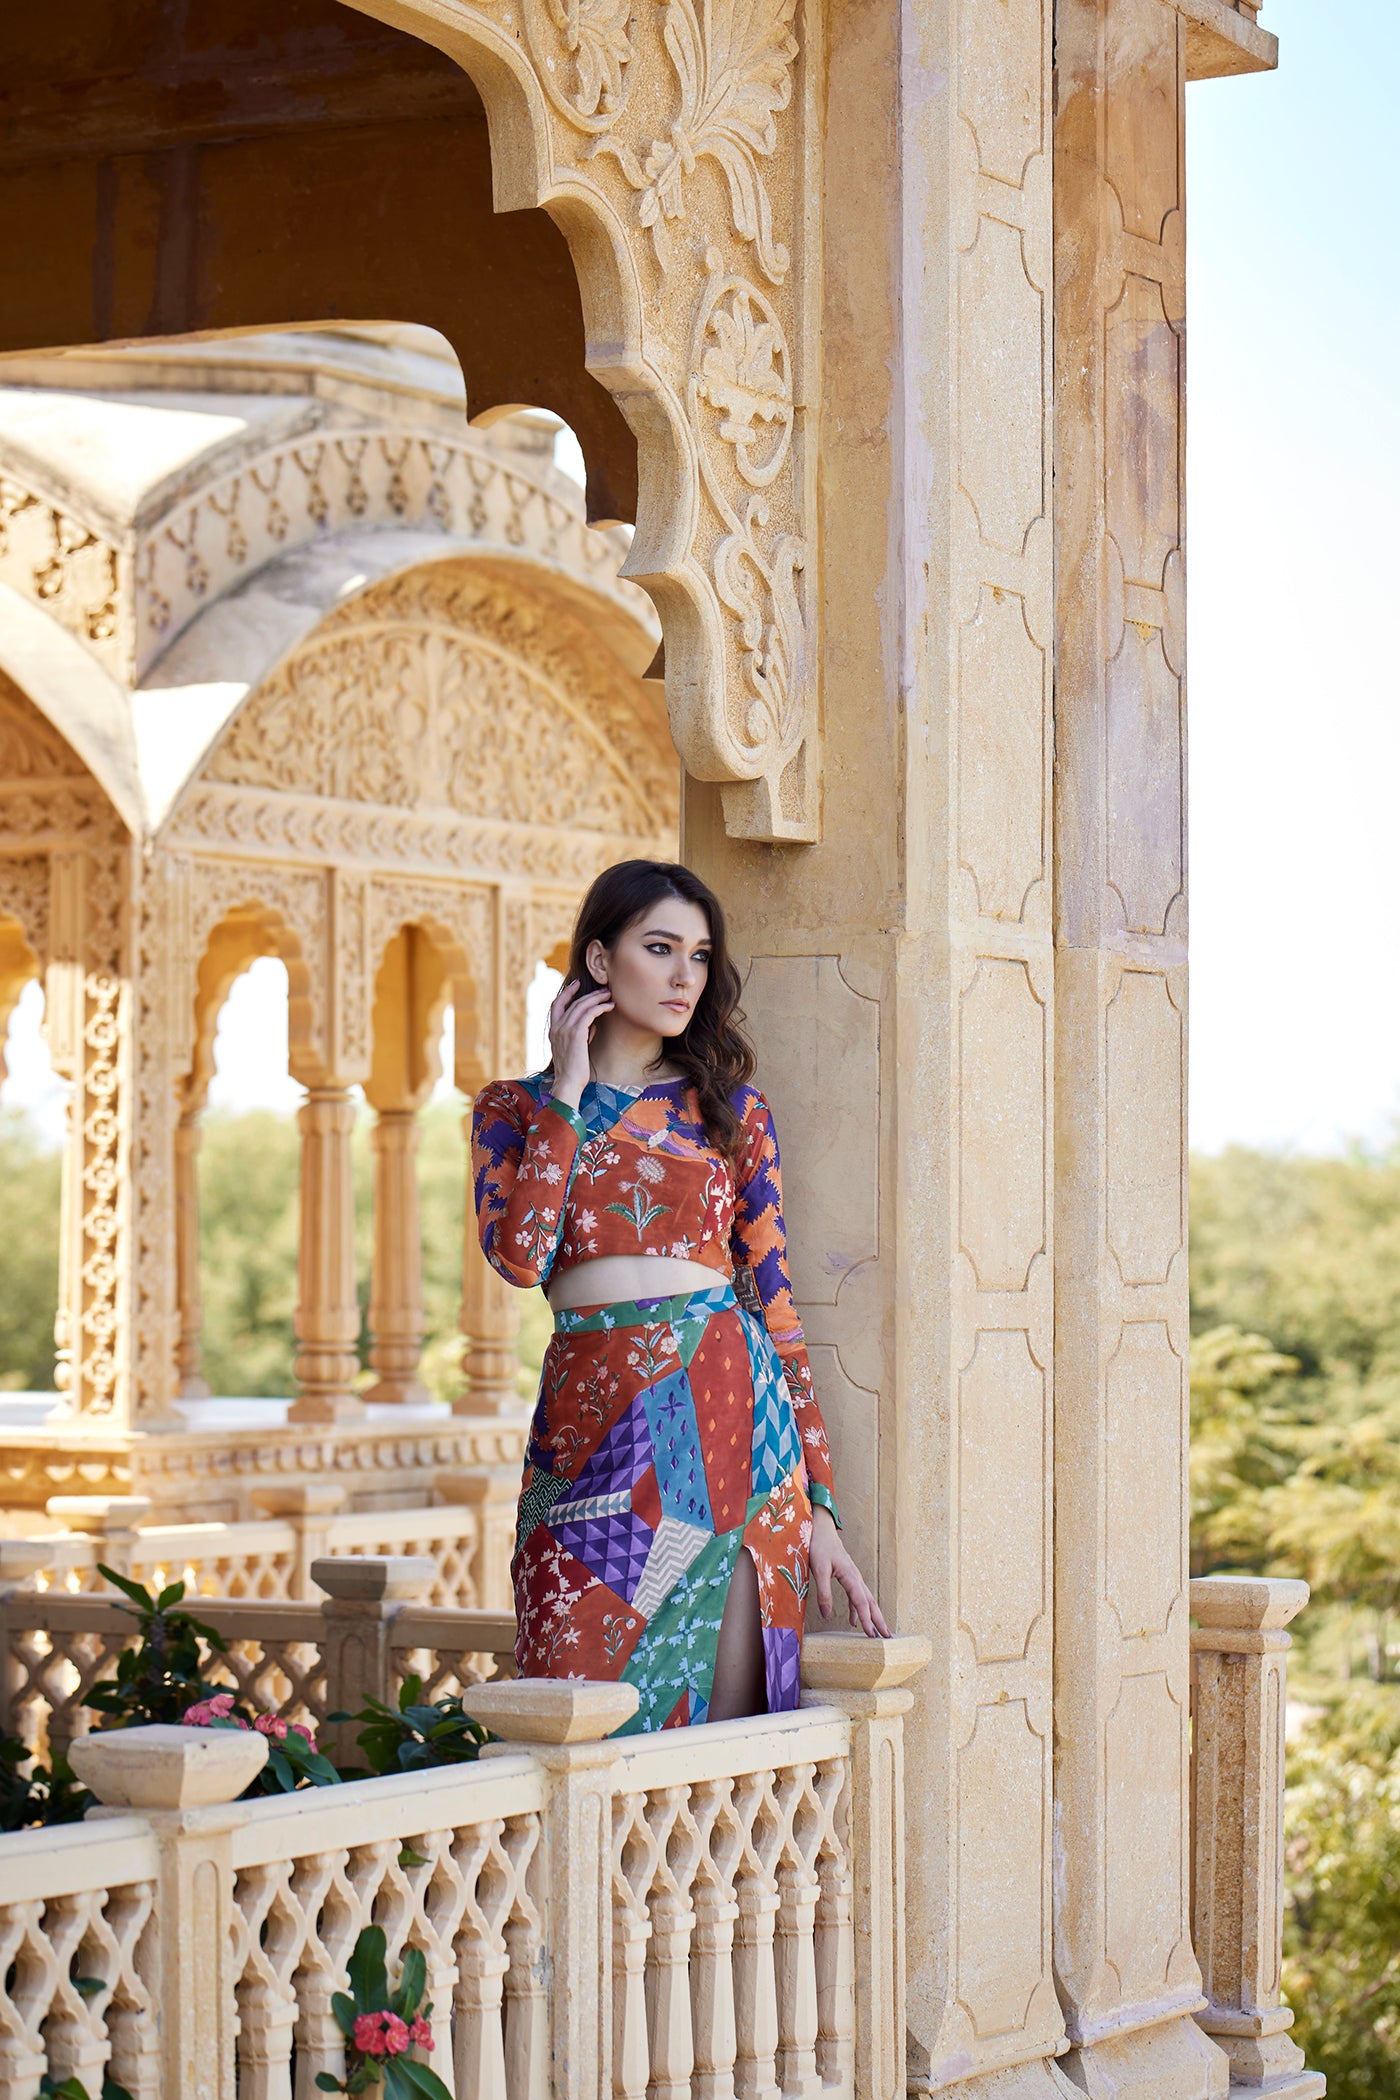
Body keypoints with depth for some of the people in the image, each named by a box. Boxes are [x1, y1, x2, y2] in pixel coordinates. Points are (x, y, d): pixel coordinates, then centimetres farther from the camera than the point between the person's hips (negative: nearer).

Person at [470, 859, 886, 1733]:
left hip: (731, 1408, 1)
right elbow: (517, 1254, -9)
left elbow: (774, 1299, 8)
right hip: (592, 1430, 0)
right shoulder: (514, 1109, 10)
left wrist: (820, 1507, 3)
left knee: (729, 1716, -1)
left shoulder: (731, 1108, 11)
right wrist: (568, 1092, -3)